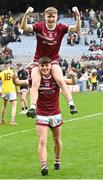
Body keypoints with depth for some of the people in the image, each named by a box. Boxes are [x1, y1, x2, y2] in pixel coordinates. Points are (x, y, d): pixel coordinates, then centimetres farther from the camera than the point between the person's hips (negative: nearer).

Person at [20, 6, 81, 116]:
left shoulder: (61, 28, -7)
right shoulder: (39, 26, -10)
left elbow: (76, 29, -17)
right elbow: (24, 27, -24)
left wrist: (78, 16, -34)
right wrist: (26, 15, -42)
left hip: (53, 60, 0)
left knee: (60, 80, -22)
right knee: (35, 83, -19)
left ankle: (71, 104, -19)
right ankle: (32, 108, -22)